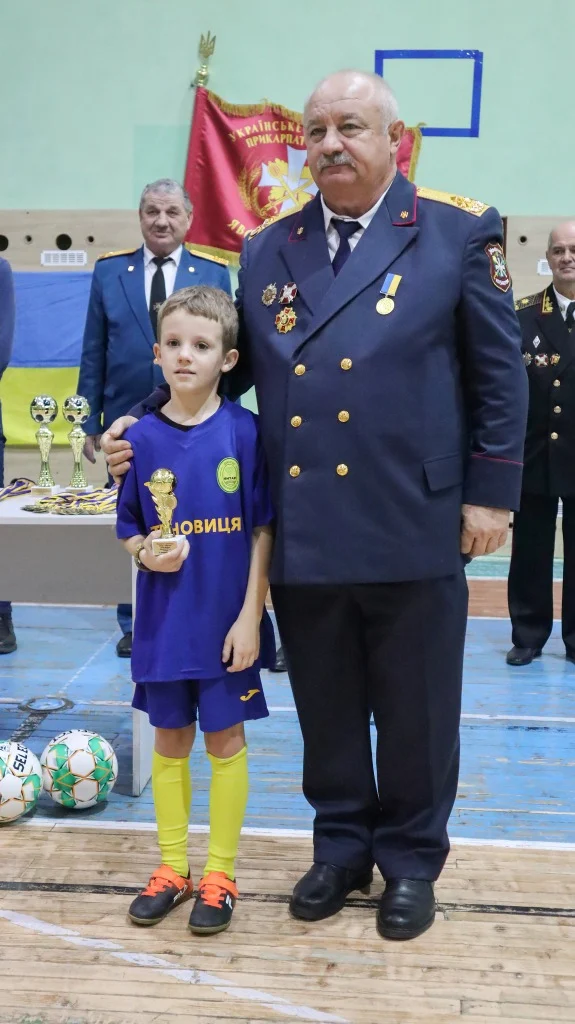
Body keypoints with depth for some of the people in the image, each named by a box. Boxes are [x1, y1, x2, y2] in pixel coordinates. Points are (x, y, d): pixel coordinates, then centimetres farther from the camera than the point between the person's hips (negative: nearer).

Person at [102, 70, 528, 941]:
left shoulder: (459, 233, 0)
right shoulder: (267, 251, 10)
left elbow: (499, 374, 1)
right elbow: (227, 365, 15)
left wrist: (491, 493, -3)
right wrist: (146, 424, 5)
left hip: (413, 532, -3)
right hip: (301, 536, 3)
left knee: (414, 715, 11)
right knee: (326, 713, 16)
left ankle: (411, 858, 32)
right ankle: (342, 845, 36)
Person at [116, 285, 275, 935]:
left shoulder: (245, 432, -10)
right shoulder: (142, 438, -3)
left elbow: (263, 531, -7)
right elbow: (130, 532, 7)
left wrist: (250, 617, -10)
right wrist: (145, 553, -16)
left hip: (228, 623, -2)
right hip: (164, 623, 3)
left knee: (224, 741, 9)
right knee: (170, 741, 15)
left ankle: (219, 873, 25)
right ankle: (172, 867, 31)